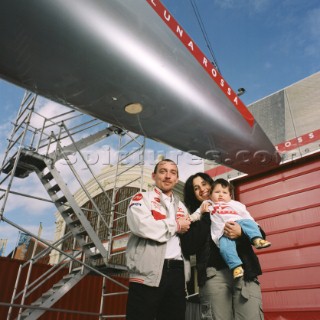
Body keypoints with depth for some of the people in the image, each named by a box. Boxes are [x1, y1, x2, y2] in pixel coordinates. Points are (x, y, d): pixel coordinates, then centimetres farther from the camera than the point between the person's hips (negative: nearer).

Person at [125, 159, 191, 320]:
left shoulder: (181, 207, 22)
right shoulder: (142, 198, 3)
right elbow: (142, 225, -17)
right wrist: (176, 226, -4)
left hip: (177, 272, 6)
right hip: (148, 272, -5)